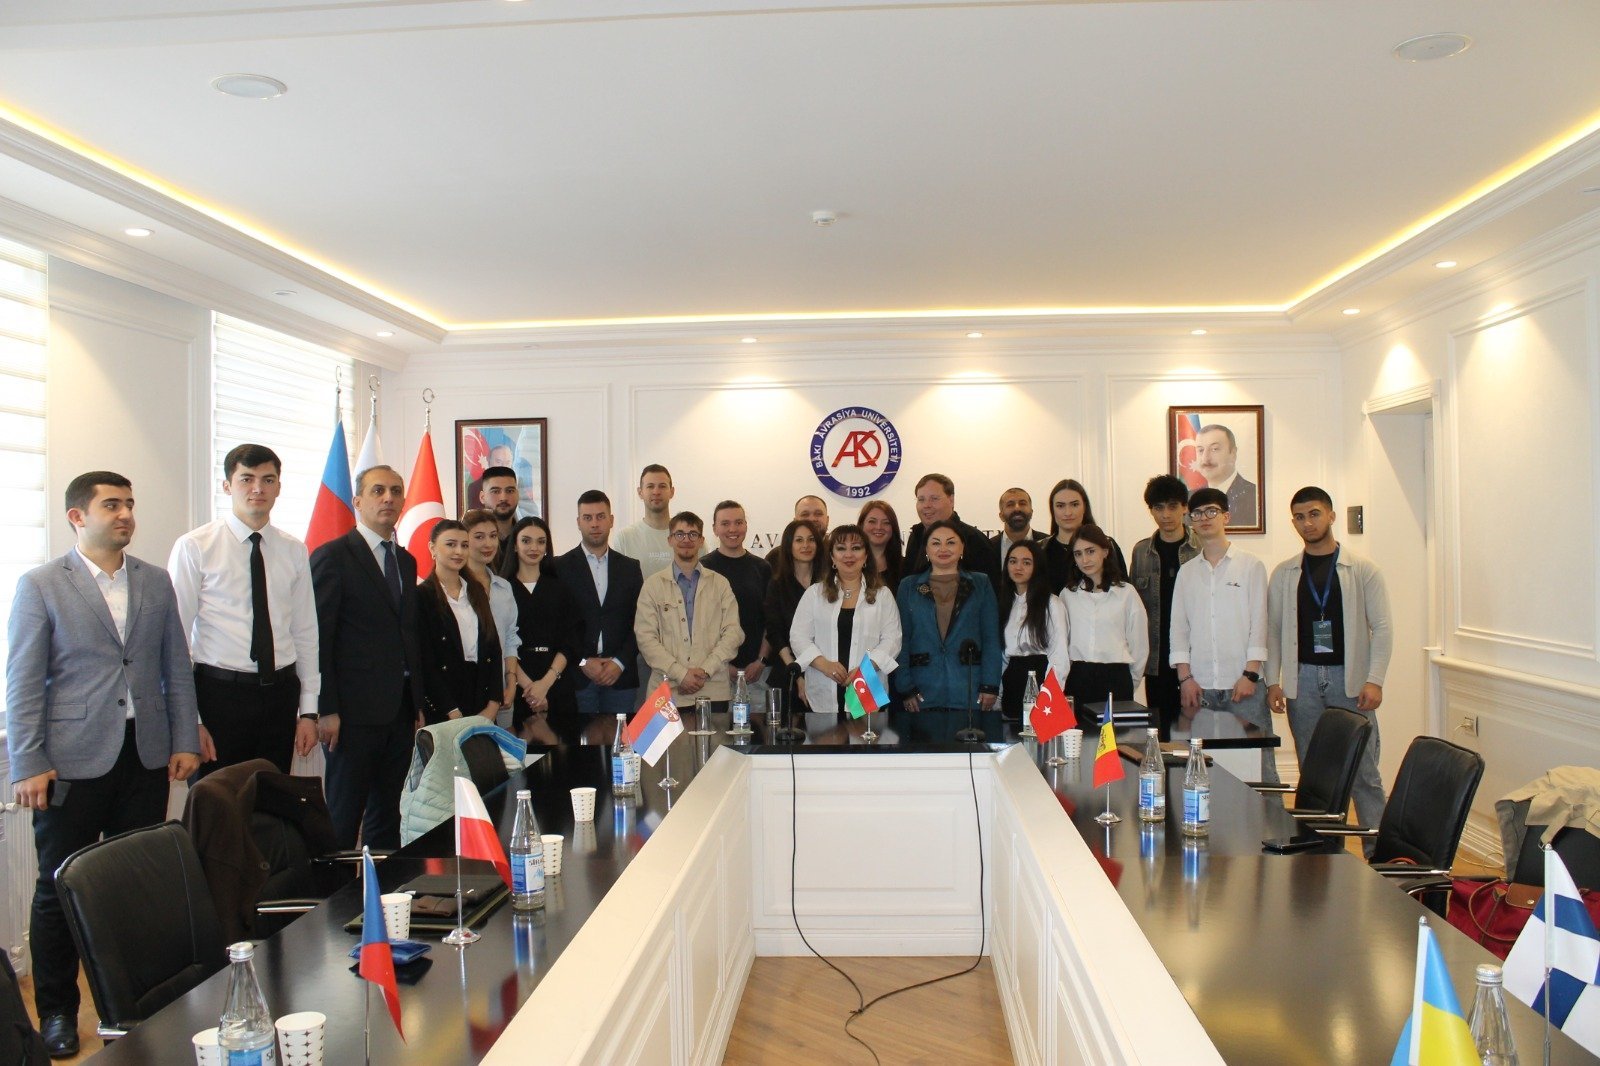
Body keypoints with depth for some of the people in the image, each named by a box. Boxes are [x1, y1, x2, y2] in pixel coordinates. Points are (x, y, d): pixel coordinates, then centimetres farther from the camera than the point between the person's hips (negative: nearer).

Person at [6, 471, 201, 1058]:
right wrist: (28, 765, -9)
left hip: (146, 757, 3)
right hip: (74, 761, -3)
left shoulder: (156, 581, 9)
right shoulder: (40, 585, -1)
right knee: (60, 889, 7)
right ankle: (56, 1011, 22)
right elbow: (23, 683, -4)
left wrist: (185, 741, 6)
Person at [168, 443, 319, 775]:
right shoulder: (194, 548, -4)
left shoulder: (294, 551, 7)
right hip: (220, 693, -3)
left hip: (280, 694, 3)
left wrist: (309, 710, 6)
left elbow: (306, 632, 9)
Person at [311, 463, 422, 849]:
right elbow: (317, 638, -9)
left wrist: (418, 703, 12)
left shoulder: (406, 561, 15)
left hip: (400, 711, 7)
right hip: (355, 710, -6)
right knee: (344, 817, 2)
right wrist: (326, 710, -13)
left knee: (387, 816, 12)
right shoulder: (332, 556, -6)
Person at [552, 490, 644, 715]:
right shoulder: (560, 567, 4)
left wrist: (620, 662, -4)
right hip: (576, 677, -2)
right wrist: (582, 663, -8)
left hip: (621, 676, 2)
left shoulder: (630, 567, 11)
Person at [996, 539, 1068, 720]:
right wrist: (997, 694, 6)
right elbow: (1000, 653, 12)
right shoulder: (1004, 603, 13)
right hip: (1012, 685, 5)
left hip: (1040, 678, -5)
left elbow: (1060, 656, -10)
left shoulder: (1052, 604, -5)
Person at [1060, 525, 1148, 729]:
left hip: (1115, 678, -1)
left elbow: (1139, 643, 6)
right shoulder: (1067, 594, 8)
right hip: (1077, 679, 1)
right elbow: (1061, 639, 11)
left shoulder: (1126, 593, 2)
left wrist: (1130, 682, 10)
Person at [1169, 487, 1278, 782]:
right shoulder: (1186, 572, 13)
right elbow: (1179, 626, 10)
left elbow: (1259, 621, 1)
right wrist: (1185, 678, 1)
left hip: (1244, 683, -2)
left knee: (1258, 763, -4)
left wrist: (1250, 674, -8)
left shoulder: (1251, 565, 6)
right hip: (1200, 686, 2)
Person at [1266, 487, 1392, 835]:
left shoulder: (1362, 570, 3)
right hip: (1303, 680, 2)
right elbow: (1272, 629, 8)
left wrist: (1374, 680, -8)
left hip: (1350, 679, -2)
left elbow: (1381, 628, 1)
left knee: (1364, 772, -1)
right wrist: (1273, 681, 0)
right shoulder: (1284, 574, 8)